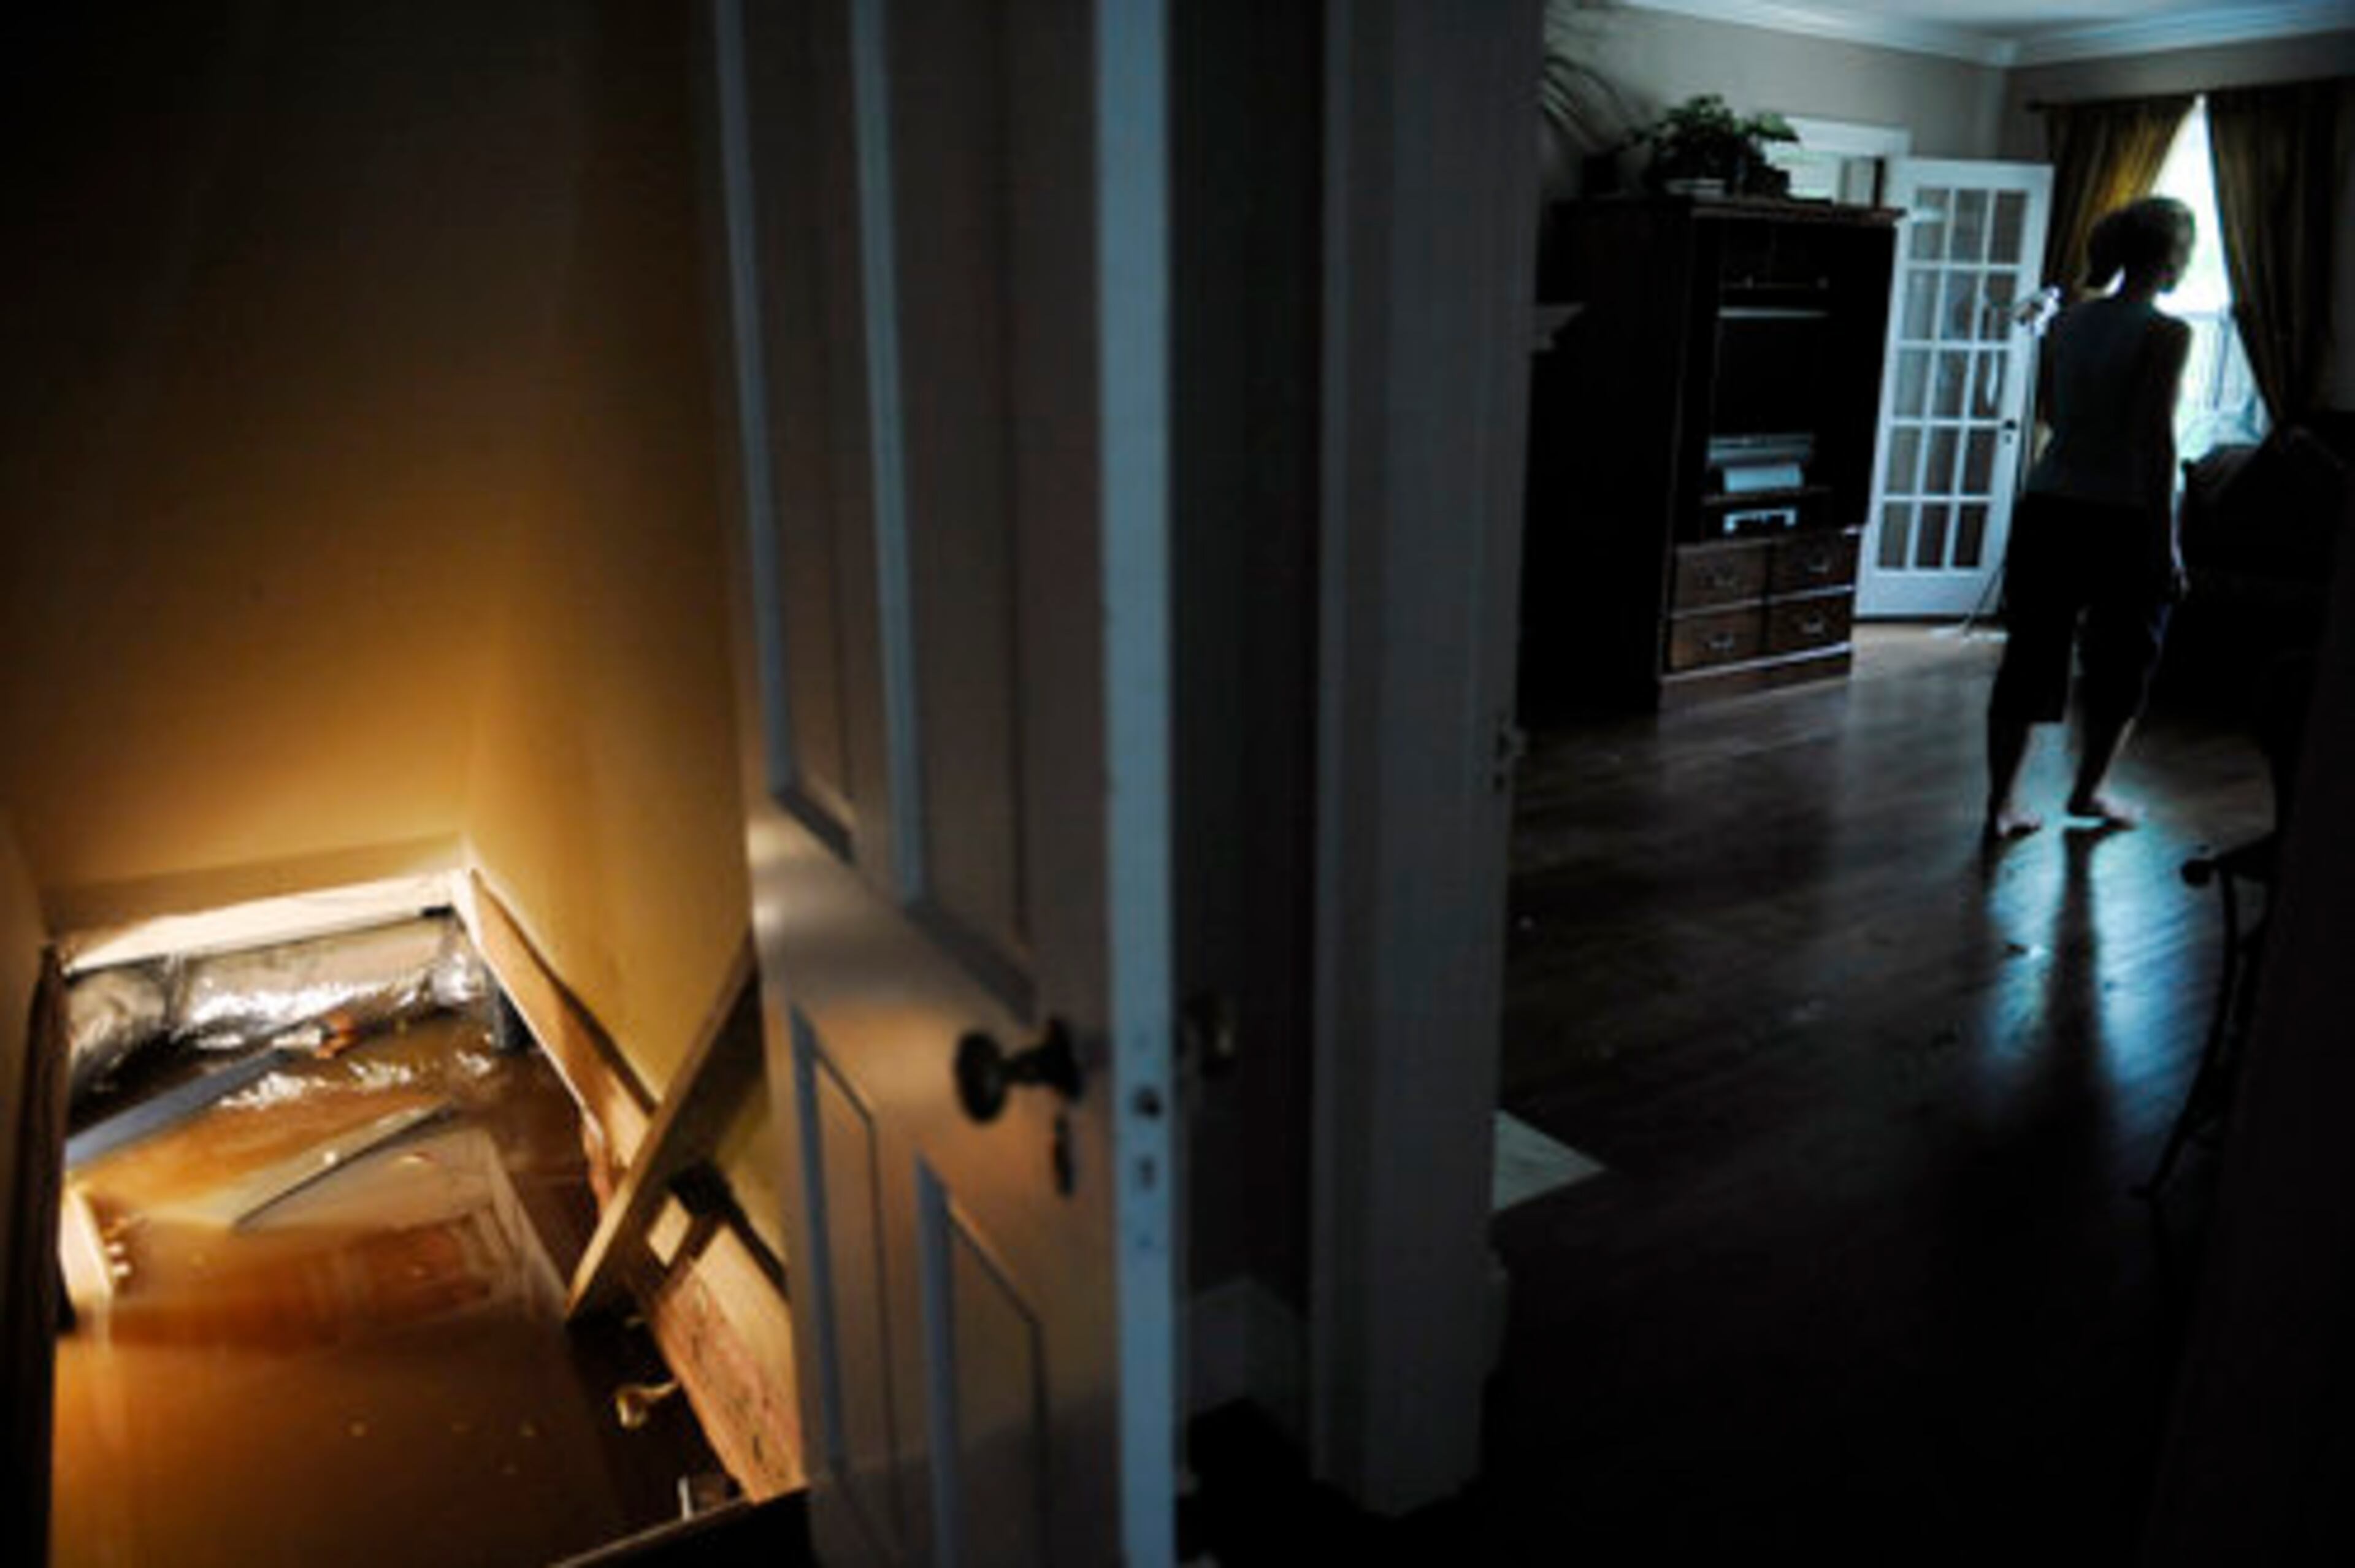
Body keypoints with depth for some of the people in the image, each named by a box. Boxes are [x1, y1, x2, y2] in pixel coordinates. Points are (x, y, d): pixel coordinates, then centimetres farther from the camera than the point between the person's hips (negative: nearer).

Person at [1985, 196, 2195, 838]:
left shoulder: (2066, 322, 6)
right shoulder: (2165, 334, -11)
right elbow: (2156, 442, -15)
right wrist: (2167, 542, -11)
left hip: (2049, 508, 5)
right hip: (2123, 519, -5)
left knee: (2029, 657, 9)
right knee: (2122, 664, 15)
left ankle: (2001, 803, 10)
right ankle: (2089, 791, 27)